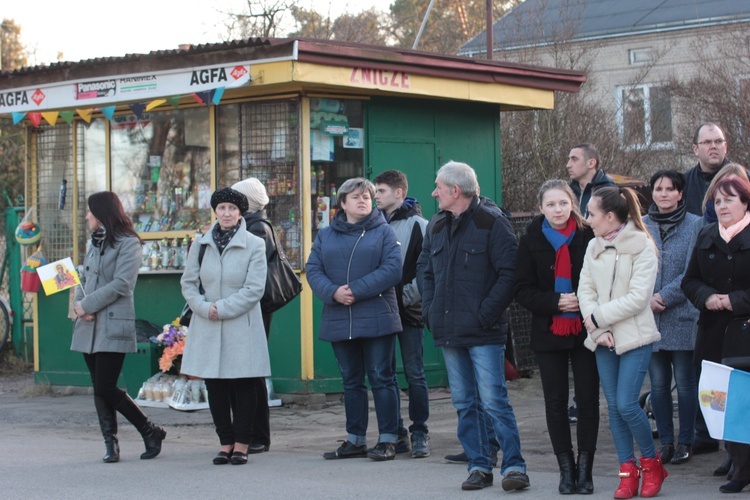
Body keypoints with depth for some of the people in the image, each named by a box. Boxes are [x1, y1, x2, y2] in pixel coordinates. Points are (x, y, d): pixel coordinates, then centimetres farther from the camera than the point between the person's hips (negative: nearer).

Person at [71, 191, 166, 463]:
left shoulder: (128, 244, -6)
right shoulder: (94, 244, 19)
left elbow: (121, 285, -15)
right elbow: (84, 280, 17)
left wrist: (86, 305, -14)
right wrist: (78, 303, -4)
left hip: (113, 325, -7)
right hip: (89, 327, 7)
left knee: (106, 389, -11)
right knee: (99, 390, 5)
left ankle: (151, 432, 3)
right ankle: (110, 443, 11)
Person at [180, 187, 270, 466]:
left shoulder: (254, 245, -2)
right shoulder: (201, 245, 9)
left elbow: (254, 289, -8)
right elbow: (188, 283, 8)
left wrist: (222, 308, -13)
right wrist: (204, 307, -9)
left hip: (242, 327, -3)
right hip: (207, 328, 3)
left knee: (243, 387, 1)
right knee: (215, 387, 6)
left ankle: (241, 445, 8)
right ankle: (225, 443, 15)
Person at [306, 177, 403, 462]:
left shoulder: (383, 232, 1)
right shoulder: (326, 235, 12)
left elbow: (392, 270, -10)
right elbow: (313, 270, 4)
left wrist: (356, 290, -17)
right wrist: (333, 292, -15)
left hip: (376, 318, -4)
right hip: (339, 322, 4)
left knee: (381, 379, -2)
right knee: (351, 382, 11)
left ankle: (388, 440, 3)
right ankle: (355, 440, 20)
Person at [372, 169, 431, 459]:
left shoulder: (417, 225, -4)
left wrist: (407, 295, -14)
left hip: (408, 312, -5)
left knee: (414, 375, -1)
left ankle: (419, 433, 6)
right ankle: (395, 433, 14)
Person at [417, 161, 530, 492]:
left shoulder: (491, 222, -8)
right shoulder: (437, 225, 13)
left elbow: (509, 273, -12)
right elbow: (424, 267, 22)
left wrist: (486, 313, -17)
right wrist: (430, 308, 7)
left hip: (483, 331, -7)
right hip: (448, 332, 7)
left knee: (494, 400, -9)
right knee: (464, 403, 9)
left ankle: (513, 465, -3)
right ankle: (479, 465, 15)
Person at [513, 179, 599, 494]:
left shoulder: (588, 237, -3)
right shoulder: (532, 241, 2)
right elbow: (522, 290, 0)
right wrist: (556, 302, -15)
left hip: (585, 330, -1)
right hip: (548, 332, 1)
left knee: (587, 399, 0)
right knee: (556, 401, 4)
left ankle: (585, 469, 9)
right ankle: (566, 469, 12)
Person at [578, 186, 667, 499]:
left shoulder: (642, 246, -10)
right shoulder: (594, 247, 8)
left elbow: (638, 297, -15)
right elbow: (585, 290, 4)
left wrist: (598, 317, -13)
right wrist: (598, 330, -10)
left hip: (634, 336, -5)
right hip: (603, 340, 6)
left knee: (626, 404, -11)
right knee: (614, 406, 5)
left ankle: (651, 462, 10)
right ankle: (628, 470, 13)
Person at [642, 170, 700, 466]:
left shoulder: (695, 226, -3)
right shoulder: (639, 227, 5)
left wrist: (664, 296, -13)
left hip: (683, 318, -3)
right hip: (648, 318, 3)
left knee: (685, 382, 3)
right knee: (658, 383, 8)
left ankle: (685, 442, 13)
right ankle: (665, 441, 17)